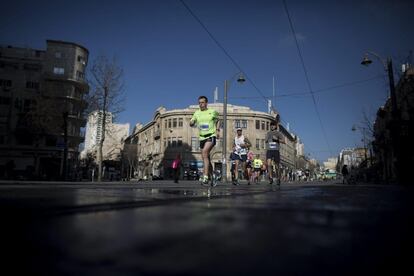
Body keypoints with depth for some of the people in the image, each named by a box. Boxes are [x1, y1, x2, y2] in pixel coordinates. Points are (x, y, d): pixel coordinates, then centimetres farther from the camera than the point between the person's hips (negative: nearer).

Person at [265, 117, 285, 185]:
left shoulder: (278, 133, 4)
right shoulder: (268, 133, 14)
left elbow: (284, 141, -4)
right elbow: (265, 141, 29)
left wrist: (277, 139, -15)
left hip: (276, 150, -1)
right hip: (269, 150, 2)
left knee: (277, 166, 4)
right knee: (269, 164, -20)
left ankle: (278, 179, 22)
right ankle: (271, 178, -16)